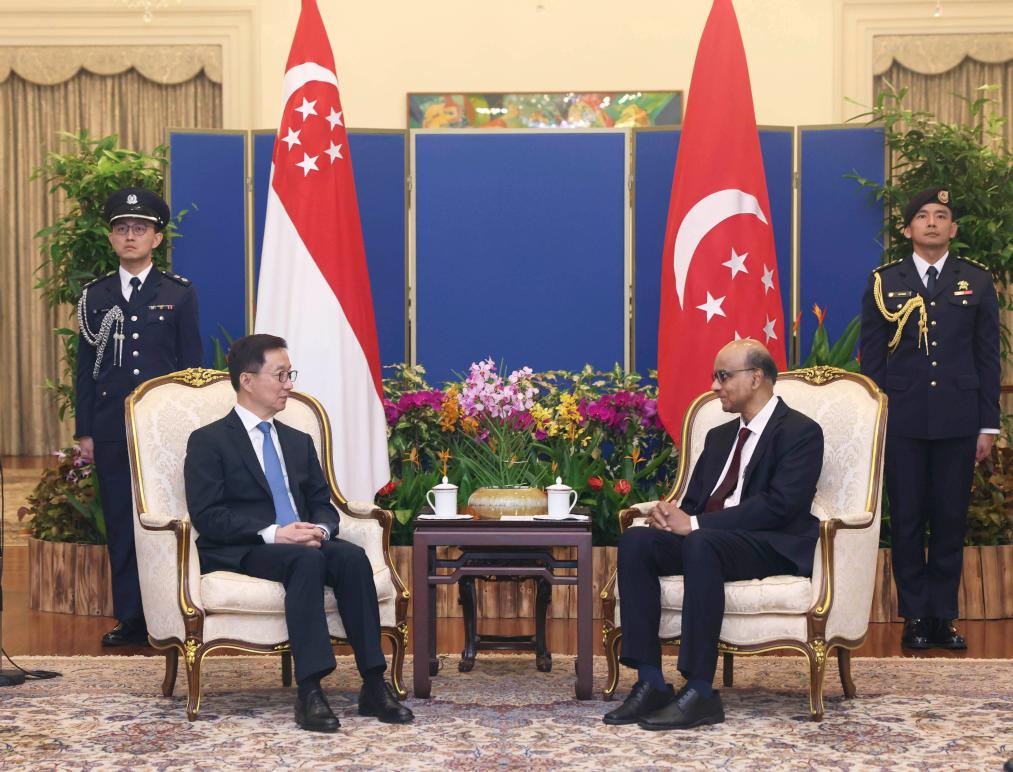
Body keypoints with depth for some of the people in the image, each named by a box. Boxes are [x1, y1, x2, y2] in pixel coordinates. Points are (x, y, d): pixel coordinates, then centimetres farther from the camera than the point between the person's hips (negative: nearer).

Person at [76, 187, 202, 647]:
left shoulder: (180, 294, 4)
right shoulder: (94, 296, 10)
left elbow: (192, 366, 4)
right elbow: (86, 367, 10)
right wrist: (85, 431, 5)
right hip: (111, 428, 2)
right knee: (120, 523, 4)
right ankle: (130, 617, 13)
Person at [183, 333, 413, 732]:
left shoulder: (299, 441, 23)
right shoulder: (208, 441, 3)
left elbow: (323, 503, 17)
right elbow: (206, 516, -9)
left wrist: (320, 529, -9)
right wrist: (272, 533, -21)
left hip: (305, 543, 5)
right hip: (240, 552, -5)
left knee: (352, 555, -28)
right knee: (307, 560, -36)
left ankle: (374, 685, -31)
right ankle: (309, 691, -40)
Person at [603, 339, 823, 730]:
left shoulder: (800, 432, -2)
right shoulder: (720, 436, 24)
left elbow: (778, 504, -16)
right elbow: (694, 500, 20)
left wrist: (696, 524, -20)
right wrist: (674, 514, -7)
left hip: (773, 547, -7)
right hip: (705, 538, 7)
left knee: (701, 544, -37)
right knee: (635, 541, -19)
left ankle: (699, 692, -35)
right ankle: (650, 683, -23)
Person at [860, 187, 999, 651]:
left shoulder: (977, 282, 8)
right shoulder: (884, 283, 6)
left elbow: (988, 357, 7)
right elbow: (871, 358, 6)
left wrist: (988, 425, 2)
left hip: (958, 421, 1)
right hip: (902, 421, 0)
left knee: (950, 521, 4)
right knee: (907, 521, 3)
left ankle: (943, 616, 13)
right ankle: (914, 617, 11)